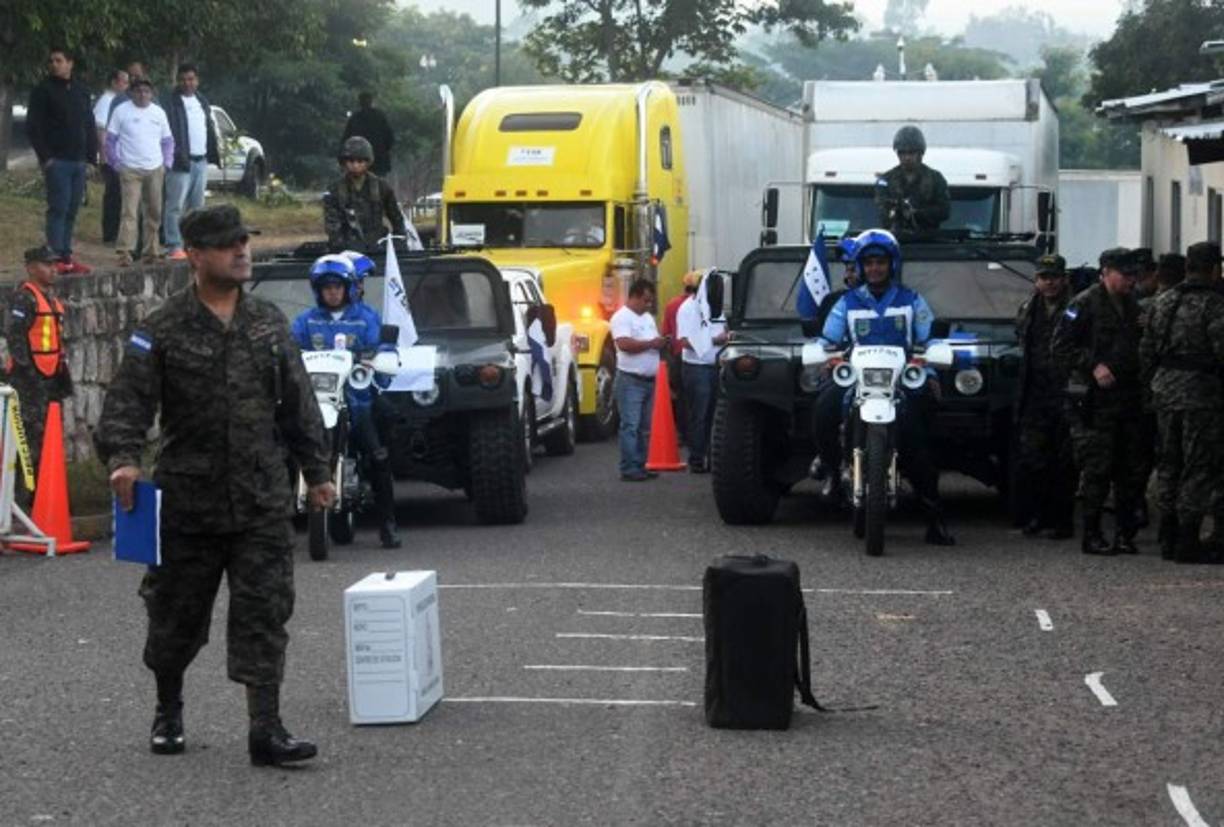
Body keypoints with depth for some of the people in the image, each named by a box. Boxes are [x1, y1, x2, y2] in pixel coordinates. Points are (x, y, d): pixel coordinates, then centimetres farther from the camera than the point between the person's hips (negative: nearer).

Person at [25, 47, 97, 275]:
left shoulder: (81, 91, 15)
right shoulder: (43, 91, -3)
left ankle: (66, 256, 11)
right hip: (57, 161, -6)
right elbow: (33, 126, -7)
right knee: (58, 209, -8)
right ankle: (57, 257, -8)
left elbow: (90, 126, 18)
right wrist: (45, 157, -14)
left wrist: (92, 156, 9)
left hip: (79, 162, 6)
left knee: (71, 211, 7)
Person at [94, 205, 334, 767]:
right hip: (187, 503, -2)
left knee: (264, 614, -4)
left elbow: (299, 405, 17)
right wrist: (123, 458, -25)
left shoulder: (269, 323, 10)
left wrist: (316, 472, 18)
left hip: (262, 503, 3)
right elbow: (128, 401, -8)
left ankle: (265, 730, -5)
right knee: (176, 615, 10)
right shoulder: (163, 330, -4)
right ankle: (168, 711, 33)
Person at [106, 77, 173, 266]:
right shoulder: (121, 111, -1)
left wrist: (167, 163, 7)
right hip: (130, 170, -4)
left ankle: (151, 250, 19)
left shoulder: (159, 112, 10)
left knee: (154, 213, 9)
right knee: (130, 212, -13)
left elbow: (168, 141, 18)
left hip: (155, 170, 4)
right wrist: (116, 163, -5)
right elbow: (110, 139, 2)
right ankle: (124, 252, -17)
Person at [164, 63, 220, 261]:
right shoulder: (172, 103, -7)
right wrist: (178, 156, -24)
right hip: (182, 161, -8)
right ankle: (174, 246, -10)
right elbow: (170, 133, -14)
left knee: (197, 205, 11)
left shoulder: (202, 102, 17)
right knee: (176, 205, -9)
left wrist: (213, 153, 13)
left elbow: (210, 129, 21)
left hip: (201, 161, 8)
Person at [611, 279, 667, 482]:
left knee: (645, 427, 9)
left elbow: (654, 342, 27)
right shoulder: (622, 317, -9)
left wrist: (663, 343, 4)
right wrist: (651, 343, -19)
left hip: (649, 380, 8)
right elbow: (624, 344, -23)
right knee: (630, 426, -9)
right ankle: (629, 469, -10)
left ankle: (640, 466, 14)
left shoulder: (648, 318, 19)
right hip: (630, 380, -8)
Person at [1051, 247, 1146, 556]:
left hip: (1126, 400, 7)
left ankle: (1125, 533, 13)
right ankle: (1091, 535, 0)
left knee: (1129, 472, 6)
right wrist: (1093, 366, -17)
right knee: (1096, 471, -6)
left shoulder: (1132, 307, 17)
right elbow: (1060, 346, -8)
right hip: (1094, 400, -7)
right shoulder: (1085, 304, -5)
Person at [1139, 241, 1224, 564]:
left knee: (1169, 465, 14)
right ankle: (1188, 543, -5)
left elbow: (1146, 349, 14)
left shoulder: (1163, 302, 11)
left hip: (1165, 392, 7)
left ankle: (1168, 539, 17)